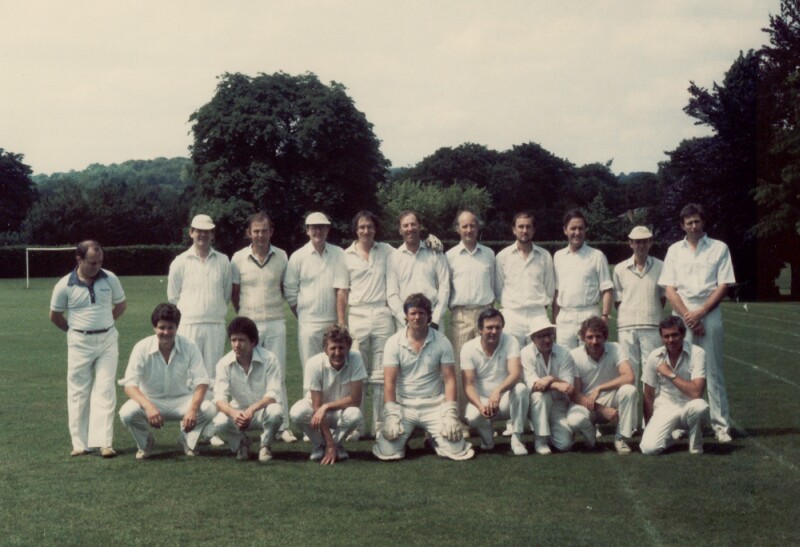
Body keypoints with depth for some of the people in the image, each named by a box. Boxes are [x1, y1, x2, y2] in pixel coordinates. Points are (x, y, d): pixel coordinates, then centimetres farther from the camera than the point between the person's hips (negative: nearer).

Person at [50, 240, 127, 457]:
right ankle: (80, 443, 10)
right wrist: (75, 331, 9)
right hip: (79, 342, -1)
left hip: (107, 340, 1)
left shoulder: (110, 279, -3)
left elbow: (121, 305, 12)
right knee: (78, 392, 4)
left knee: (105, 390, -4)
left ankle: (104, 442, -5)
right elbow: (55, 315, 5)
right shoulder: (65, 285, -9)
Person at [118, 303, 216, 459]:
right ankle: (145, 443, 3)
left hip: (180, 401, 1)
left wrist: (193, 408, -34)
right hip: (150, 400, -1)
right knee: (127, 412, -33)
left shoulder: (189, 347, -11)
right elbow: (129, 385, -20)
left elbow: (201, 382, -14)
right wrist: (148, 407, -39)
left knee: (209, 409, -27)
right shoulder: (142, 348, -14)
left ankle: (188, 440, 6)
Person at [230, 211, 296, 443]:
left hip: (275, 323, 1)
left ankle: (281, 426, 4)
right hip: (248, 323, -1)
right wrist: (244, 316, 5)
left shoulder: (281, 257, 4)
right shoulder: (238, 258, 1)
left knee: (278, 374, 2)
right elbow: (234, 293, 7)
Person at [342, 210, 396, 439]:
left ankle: (380, 425, 7)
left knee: (381, 374, 2)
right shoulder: (346, 255, 7)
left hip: (382, 315, 0)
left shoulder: (386, 250, 10)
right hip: (357, 315, 0)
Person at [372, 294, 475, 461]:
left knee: (456, 450, -16)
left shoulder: (441, 342, -1)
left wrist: (450, 414, -12)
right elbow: (389, 382, -5)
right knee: (387, 452, -19)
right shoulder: (394, 342, -2)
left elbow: (449, 379, -2)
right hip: (403, 405, 0)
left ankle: (434, 439, 19)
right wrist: (391, 415, -15)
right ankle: (404, 435, 16)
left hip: (435, 406, 1)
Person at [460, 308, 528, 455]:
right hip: (481, 399, 0)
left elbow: (516, 374, -25)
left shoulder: (510, 342, -10)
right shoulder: (469, 348, -9)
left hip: (505, 400, 0)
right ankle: (487, 437, 4)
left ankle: (516, 438, -19)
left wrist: (498, 391, -45)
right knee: (473, 416, -34)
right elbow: (469, 385, -14)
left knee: (521, 389, -32)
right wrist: (480, 406, -35)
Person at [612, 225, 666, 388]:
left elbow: (663, 297, 12)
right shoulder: (620, 269, 6)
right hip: (626, 327, 1)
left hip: (652, 327, -1)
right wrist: (624, 319, 1)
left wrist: (652, 314, 5)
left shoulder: (660, 267, 4)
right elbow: (617, 301, 10)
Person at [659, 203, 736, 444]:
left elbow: (723, 286, -1)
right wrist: (688, 316, -7)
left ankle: (721, 425, -1)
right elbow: (669, 289, 5)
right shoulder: (674, 250, 10)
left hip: (709, 314, -2)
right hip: (682, 316, 2)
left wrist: (700, 313, -9)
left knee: (713, 371, -2)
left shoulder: (719, 248, 5)